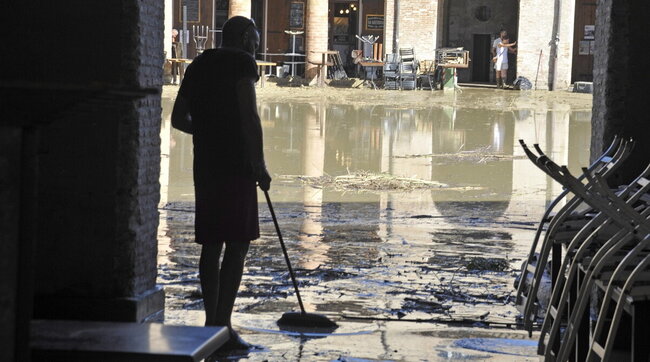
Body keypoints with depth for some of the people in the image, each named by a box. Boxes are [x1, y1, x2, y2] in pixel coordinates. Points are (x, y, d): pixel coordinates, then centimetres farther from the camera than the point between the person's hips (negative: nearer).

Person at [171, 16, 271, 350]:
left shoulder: (197, 66, 17)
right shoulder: (241, 62, -5)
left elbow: (178, 118, 22)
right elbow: (250, 116, -14)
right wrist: (259, 165, -11)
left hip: (205, 165, 8)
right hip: (235, 165, -7)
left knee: (211, 244, 10)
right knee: (237, 244, -6)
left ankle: (212, 322, 14)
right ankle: (223, 326, -10)